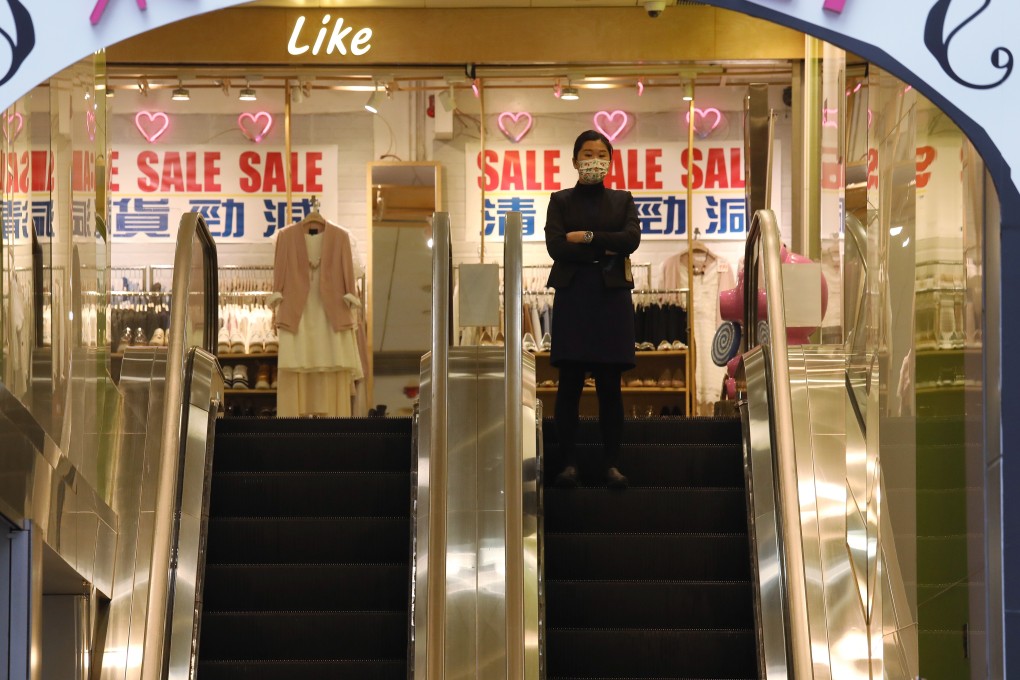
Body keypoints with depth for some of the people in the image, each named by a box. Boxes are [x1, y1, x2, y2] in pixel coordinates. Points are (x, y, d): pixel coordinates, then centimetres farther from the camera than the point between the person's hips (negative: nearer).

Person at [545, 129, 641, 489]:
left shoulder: (622, 200, 14)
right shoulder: (560, 201, 9)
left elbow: (631, 239, -5)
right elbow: (555, 246, -6)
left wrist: (586, 237, -9)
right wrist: (605, 248, -8)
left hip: (612, 296, 1)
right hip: (573, 296, -1)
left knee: (610, 384, 1)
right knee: (569, 383, -3)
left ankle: (612, 463, 4)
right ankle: (568, 462, 0)